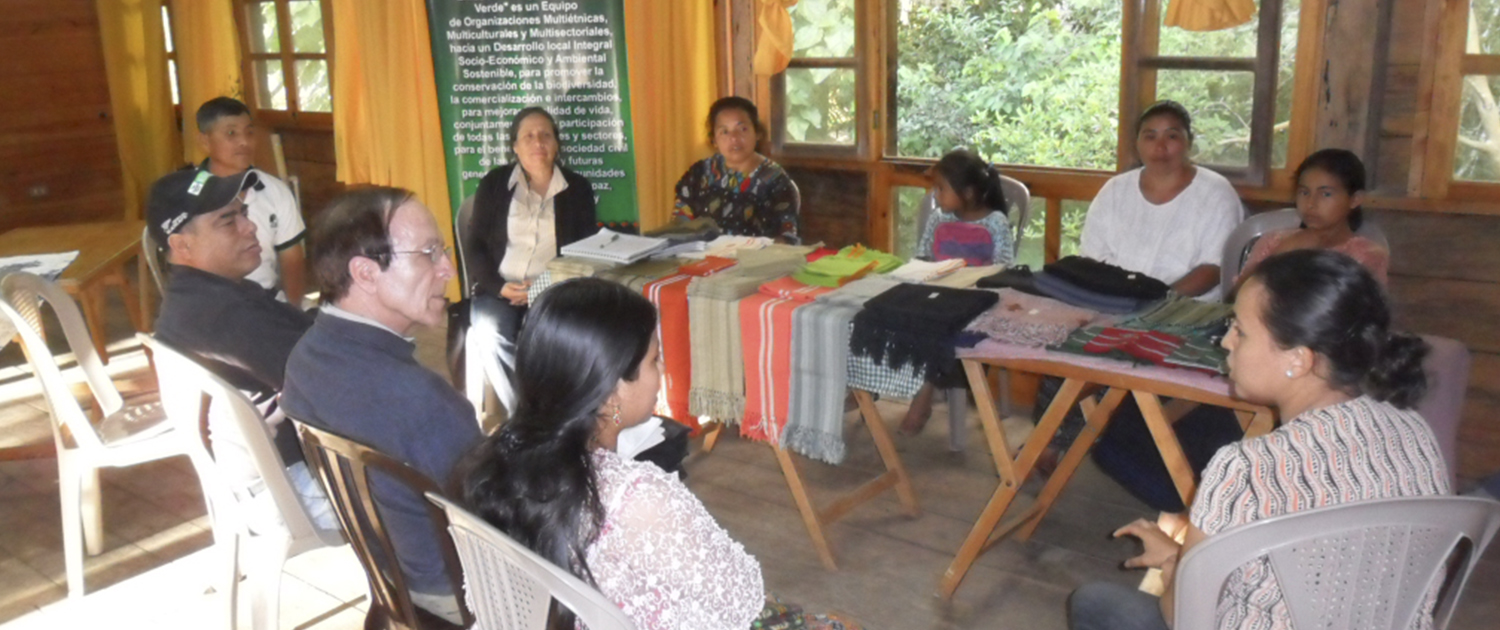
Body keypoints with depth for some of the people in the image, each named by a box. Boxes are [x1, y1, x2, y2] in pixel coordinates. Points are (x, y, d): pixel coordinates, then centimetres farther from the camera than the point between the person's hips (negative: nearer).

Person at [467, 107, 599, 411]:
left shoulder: (578, 188, 8)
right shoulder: (494, 183, 7)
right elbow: (475, 244, 5)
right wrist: (498, 286, -12)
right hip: (499, 289, 1)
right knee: (493, 335, -32)